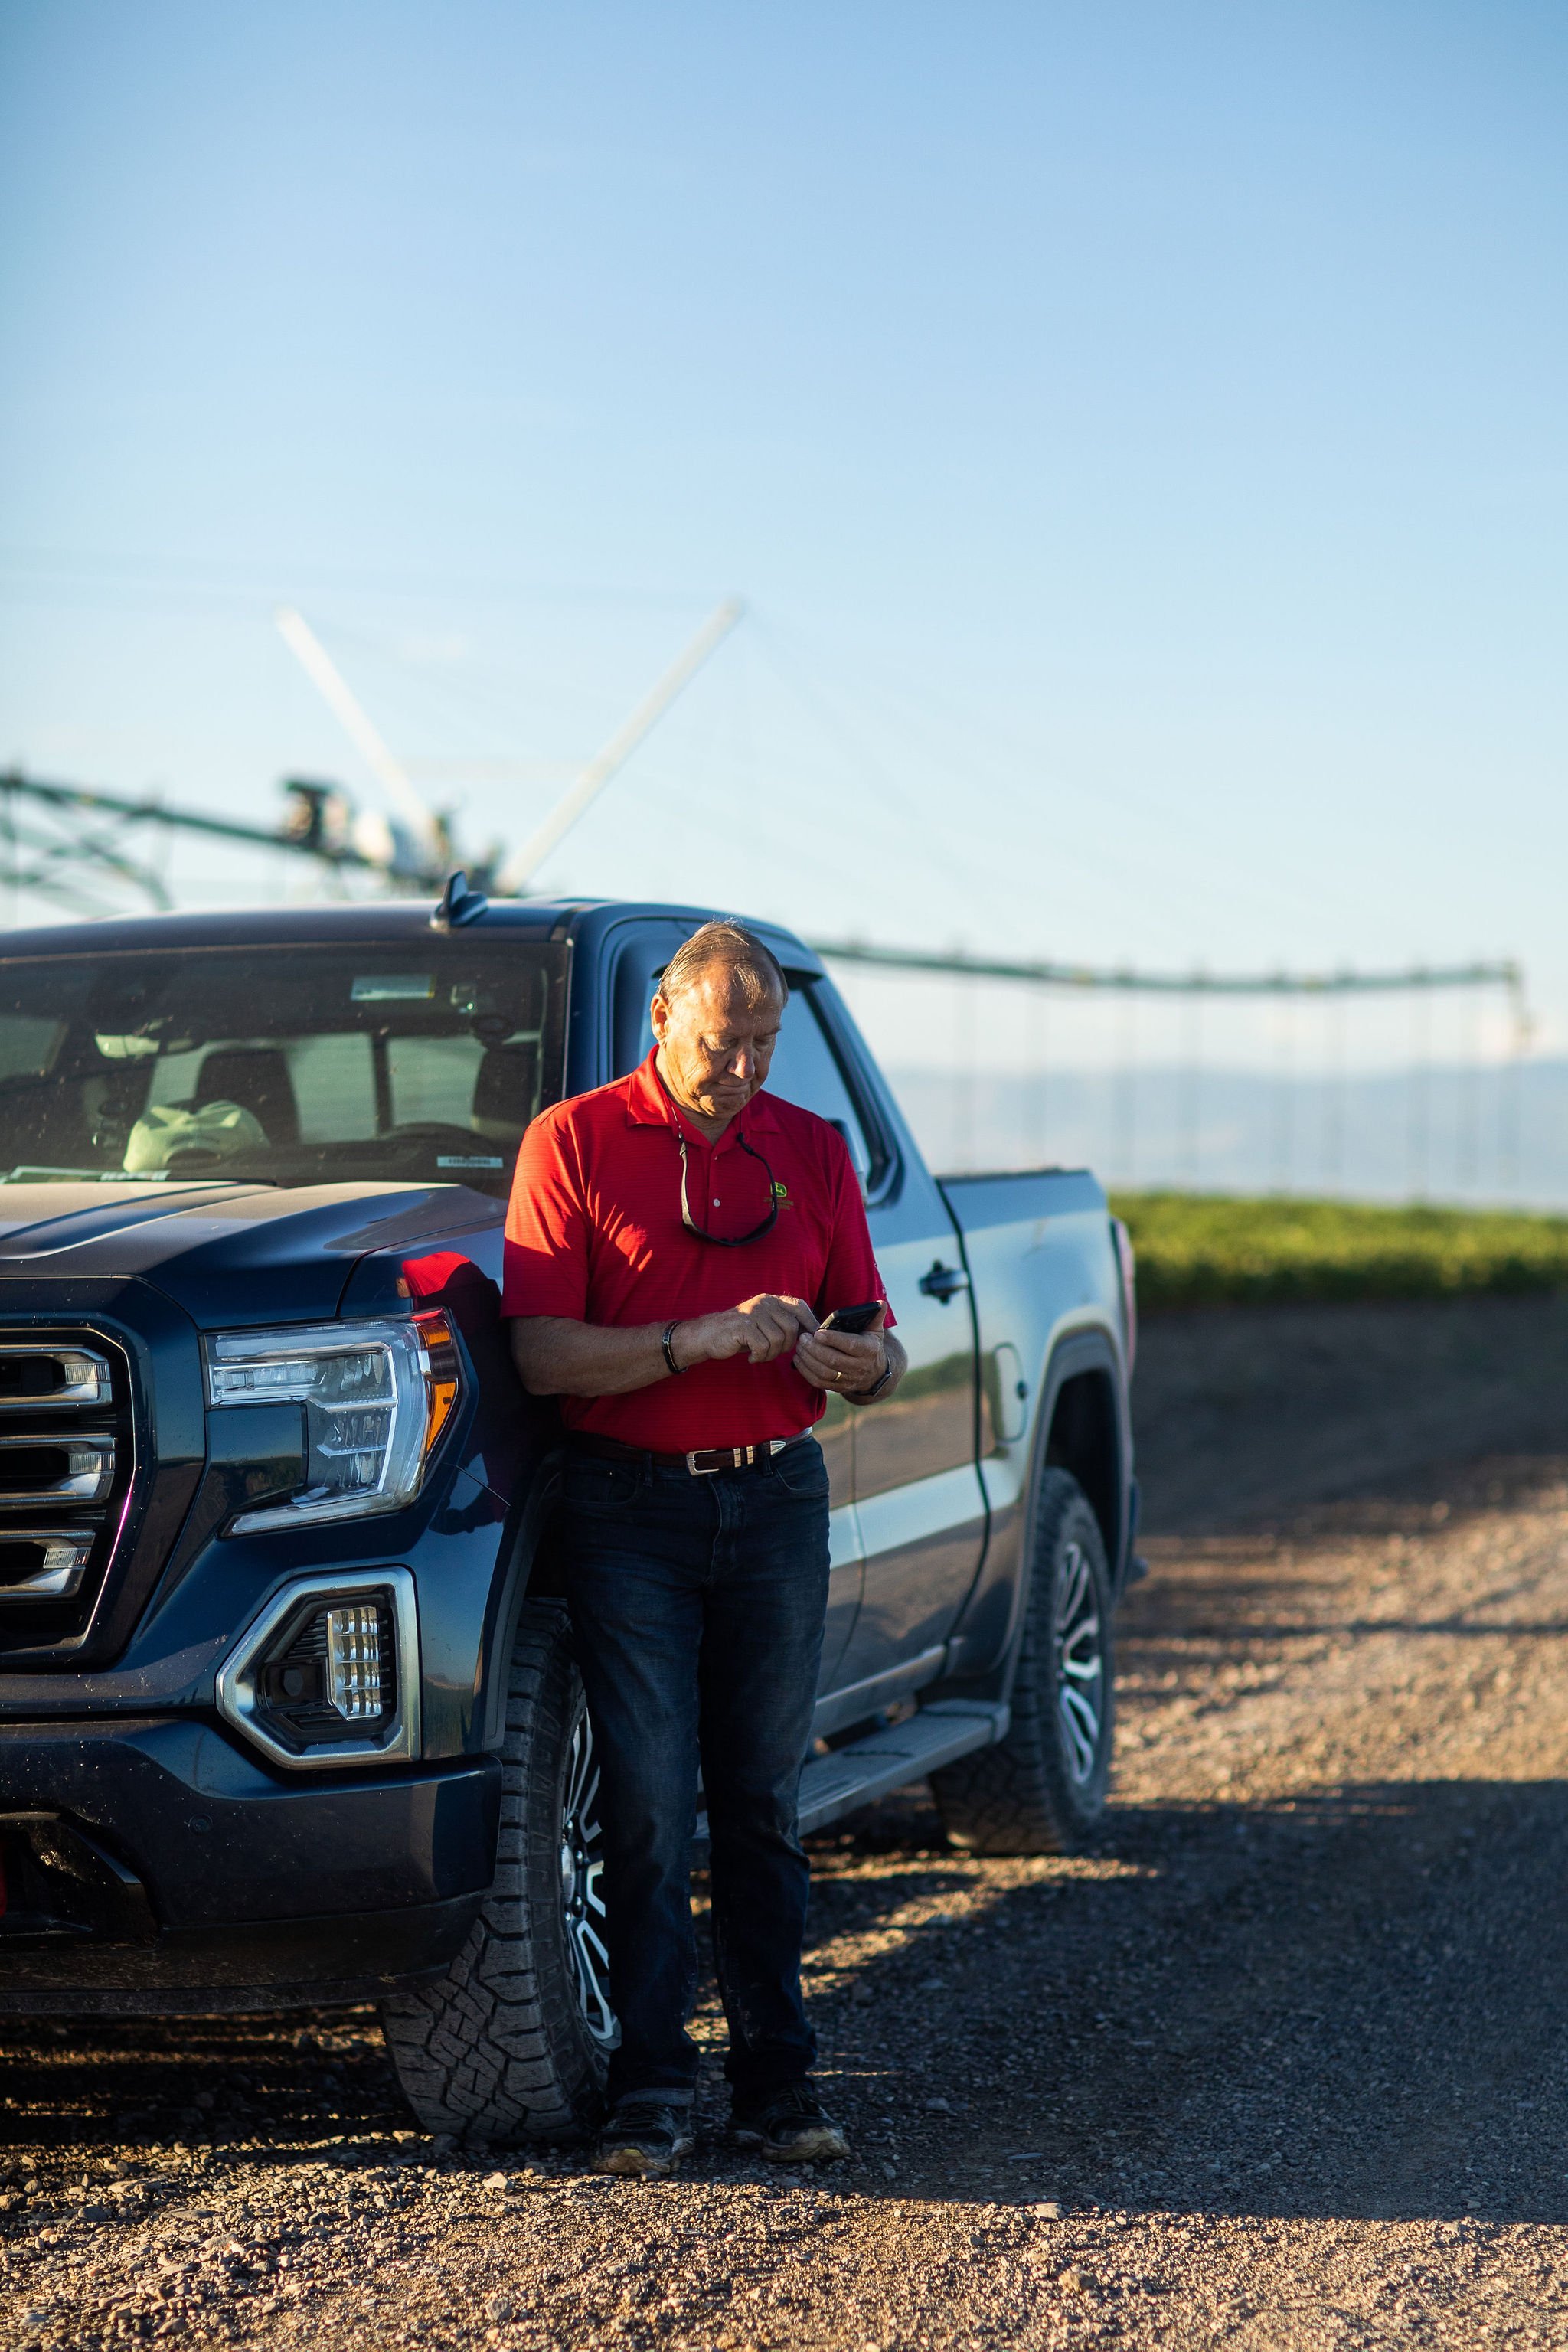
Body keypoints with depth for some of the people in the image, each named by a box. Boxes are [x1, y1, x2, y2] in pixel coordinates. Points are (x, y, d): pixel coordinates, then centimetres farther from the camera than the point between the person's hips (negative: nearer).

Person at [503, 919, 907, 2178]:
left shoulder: (812, 1151, 11)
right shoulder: (572, 1143, -1)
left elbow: (873, 1333, 12)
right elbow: (542, 1353, -9)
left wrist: (864, 1360, -13)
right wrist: (698, 1340, -21)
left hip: (775, 1499, 3)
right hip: (629, 1506, -3)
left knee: (764, 1797, 6)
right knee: (648, 1801, -4)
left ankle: (777, 2073, 10)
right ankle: (651, 2084, 1)